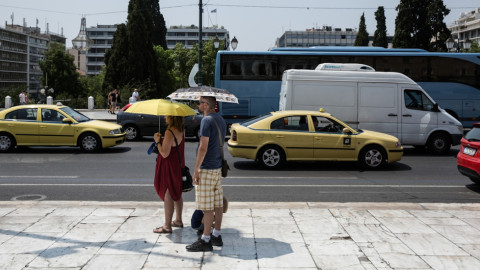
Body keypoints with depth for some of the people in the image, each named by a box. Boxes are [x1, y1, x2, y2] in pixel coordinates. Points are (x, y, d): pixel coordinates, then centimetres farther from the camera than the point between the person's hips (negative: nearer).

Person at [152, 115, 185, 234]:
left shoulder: (169, 132, -23)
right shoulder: (181, 130, 4)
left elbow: (164, 153, -24)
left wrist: (158, 141, -11)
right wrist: (162, 140, 8)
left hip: (169, 167, -9)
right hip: (178, 165, 9)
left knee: (168, 196, -1)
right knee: (177, 195, 20)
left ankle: (167, 226, 6)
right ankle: (178, 220, 33)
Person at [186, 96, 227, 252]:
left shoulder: (207, 120, -15)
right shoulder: (221, 120, 13)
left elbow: (203, 147, -20)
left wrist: (196, 169, -16)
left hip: (206, 169, -9)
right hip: (218, 167, 9)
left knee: (207, 207, -4)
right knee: (218, 204, 13)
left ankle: (205, 241, 0)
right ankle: (217, 236, 22)